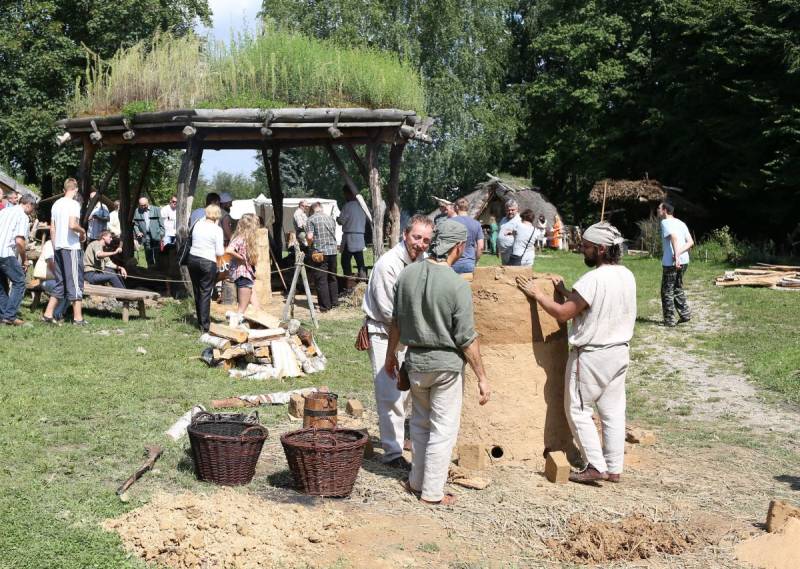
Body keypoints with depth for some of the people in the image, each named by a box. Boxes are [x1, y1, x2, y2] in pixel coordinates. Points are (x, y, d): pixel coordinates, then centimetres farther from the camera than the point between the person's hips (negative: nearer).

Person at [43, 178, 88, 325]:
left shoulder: (56, 204, 13)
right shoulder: (74, 204, -9)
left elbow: (52, 229, 14)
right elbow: (72, 225, -23)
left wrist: (55, 247, 19)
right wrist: (83, 231, -5)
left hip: (58, 247, 7)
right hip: (71, 247, -7)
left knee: (60, 283, 14)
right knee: (75, 282, -2)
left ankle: (48, 314, 10)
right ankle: (78, 317, -1)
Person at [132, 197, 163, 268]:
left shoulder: (156, 210, 4)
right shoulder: (137, 211, 9)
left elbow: (161, 223, 3)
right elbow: (135, 224, 11)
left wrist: (161, 234, -4)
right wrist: (138, 232, -6)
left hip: (155, 235, -2)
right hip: (145, 236, 2)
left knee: (157, 255, 0)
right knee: (148, 256, 2)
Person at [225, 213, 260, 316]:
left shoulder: (247, 239, 13)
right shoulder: (240, 239, -16)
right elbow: (228, 250, -33)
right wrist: (241, 258, -20)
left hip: (247, 275, 10)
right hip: (242, 275, -10)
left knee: (255, 308, 9)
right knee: (242, 309, -5)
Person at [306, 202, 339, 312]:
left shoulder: (311, 219, -6)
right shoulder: (331, 218, 11)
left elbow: (309, 237, -14)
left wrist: (310, 245, 4)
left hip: (319, 253, -5)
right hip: (332, 251, 5)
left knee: (321, 280, 0)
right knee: (332, 278, 17)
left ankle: (325, 306, 0)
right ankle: (334, 302, 23)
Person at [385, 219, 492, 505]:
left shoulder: (407, 274, -4)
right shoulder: (457, 285, -19)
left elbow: (396, 320, 7)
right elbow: (467, 339, -16)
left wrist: (391, 354, 21)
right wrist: (482, 377, -7)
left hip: (415, 361, 5)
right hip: (446, 364, -5)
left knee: (420, 423, 21)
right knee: (443, 428, 7)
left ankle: (417, 481, 31)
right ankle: (432, 492, 13)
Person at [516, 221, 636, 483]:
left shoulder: (593, 279, -22)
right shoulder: (627, 276, 4)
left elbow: (562, 313, -18)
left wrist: (537, 294, -7)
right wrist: (566, 292, 15)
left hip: (591, 355, -8)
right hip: (620, 352, 8)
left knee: (578, 409, 5)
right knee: (613, 411, 12)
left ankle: (596, 466, 4)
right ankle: (614, 468, 18)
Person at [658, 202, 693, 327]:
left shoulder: (665, 222, -8)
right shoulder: (681, 223, 16)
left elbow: (674, 237, -25)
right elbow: (690, 242, 7)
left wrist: (676, 255, -31)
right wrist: (680, 252, -5)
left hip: (671, 262, -8)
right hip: (684, 261, 8)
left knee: (667, 291, 3)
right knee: (678, 289, 22)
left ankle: (669, 320, 5)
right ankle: (685, 314, 20)